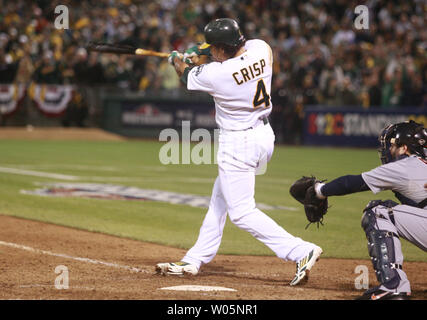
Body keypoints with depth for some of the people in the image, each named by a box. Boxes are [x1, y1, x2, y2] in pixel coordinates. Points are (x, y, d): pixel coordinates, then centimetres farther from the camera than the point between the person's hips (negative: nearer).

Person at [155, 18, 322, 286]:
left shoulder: (215, 74, -23)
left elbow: (187, 74, 1)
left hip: (238, 143, -9)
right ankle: (195, 261, 29)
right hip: (265, 135, 9)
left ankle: (302, 251, -14)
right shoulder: (261, 48, -8)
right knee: (219, 199, 19)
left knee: (242, 212, -5)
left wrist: (177, 59, 24)